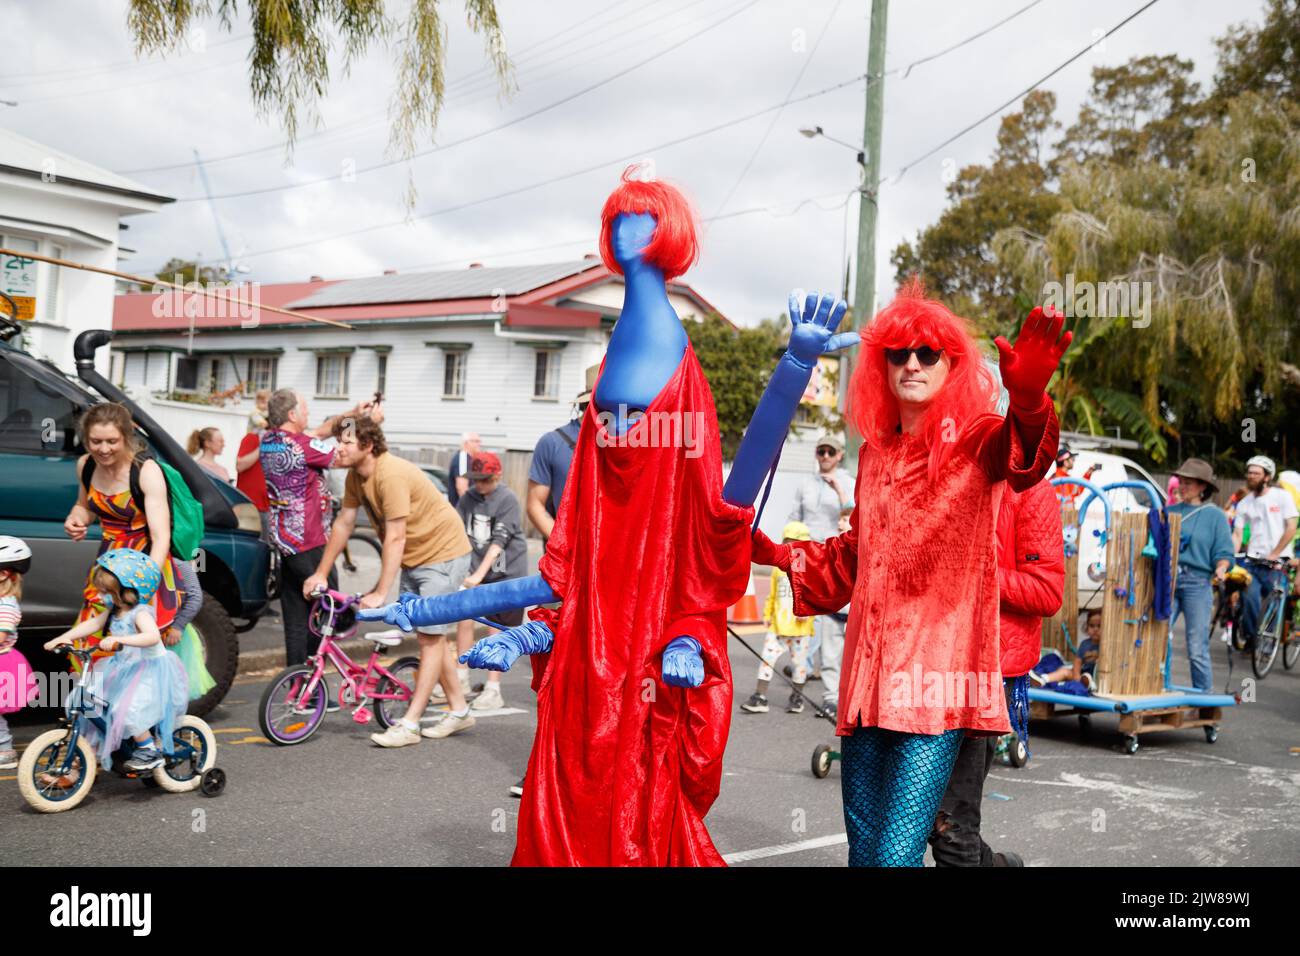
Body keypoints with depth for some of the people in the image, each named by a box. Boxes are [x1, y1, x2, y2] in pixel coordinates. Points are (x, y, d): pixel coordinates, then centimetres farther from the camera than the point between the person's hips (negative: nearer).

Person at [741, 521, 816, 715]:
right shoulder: (778, 568, 11)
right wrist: (767, 614, 10)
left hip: (799, 626, -4)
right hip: (777, 625, 4)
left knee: (799, 661, 8)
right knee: (767, 657, -2)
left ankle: (797, 697, 24)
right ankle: (760, 698, 0)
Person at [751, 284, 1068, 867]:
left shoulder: (973, 440, -2)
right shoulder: (875, 453, 15)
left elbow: (1022, 456, -28)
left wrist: (1028, 399, -48)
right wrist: (782, 556, 22)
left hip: (939, 671, -6)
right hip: (868, 674, 6)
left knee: (897, 852, -13)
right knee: (863, 847, 12)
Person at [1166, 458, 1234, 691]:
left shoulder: (1214, 515, 5)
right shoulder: (1169, 512, 14)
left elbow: (1224, 553, 0)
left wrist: (1220, 569, -18)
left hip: (1197, 583, -3)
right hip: (1167, 581, 3)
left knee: (1197, 649, -2)